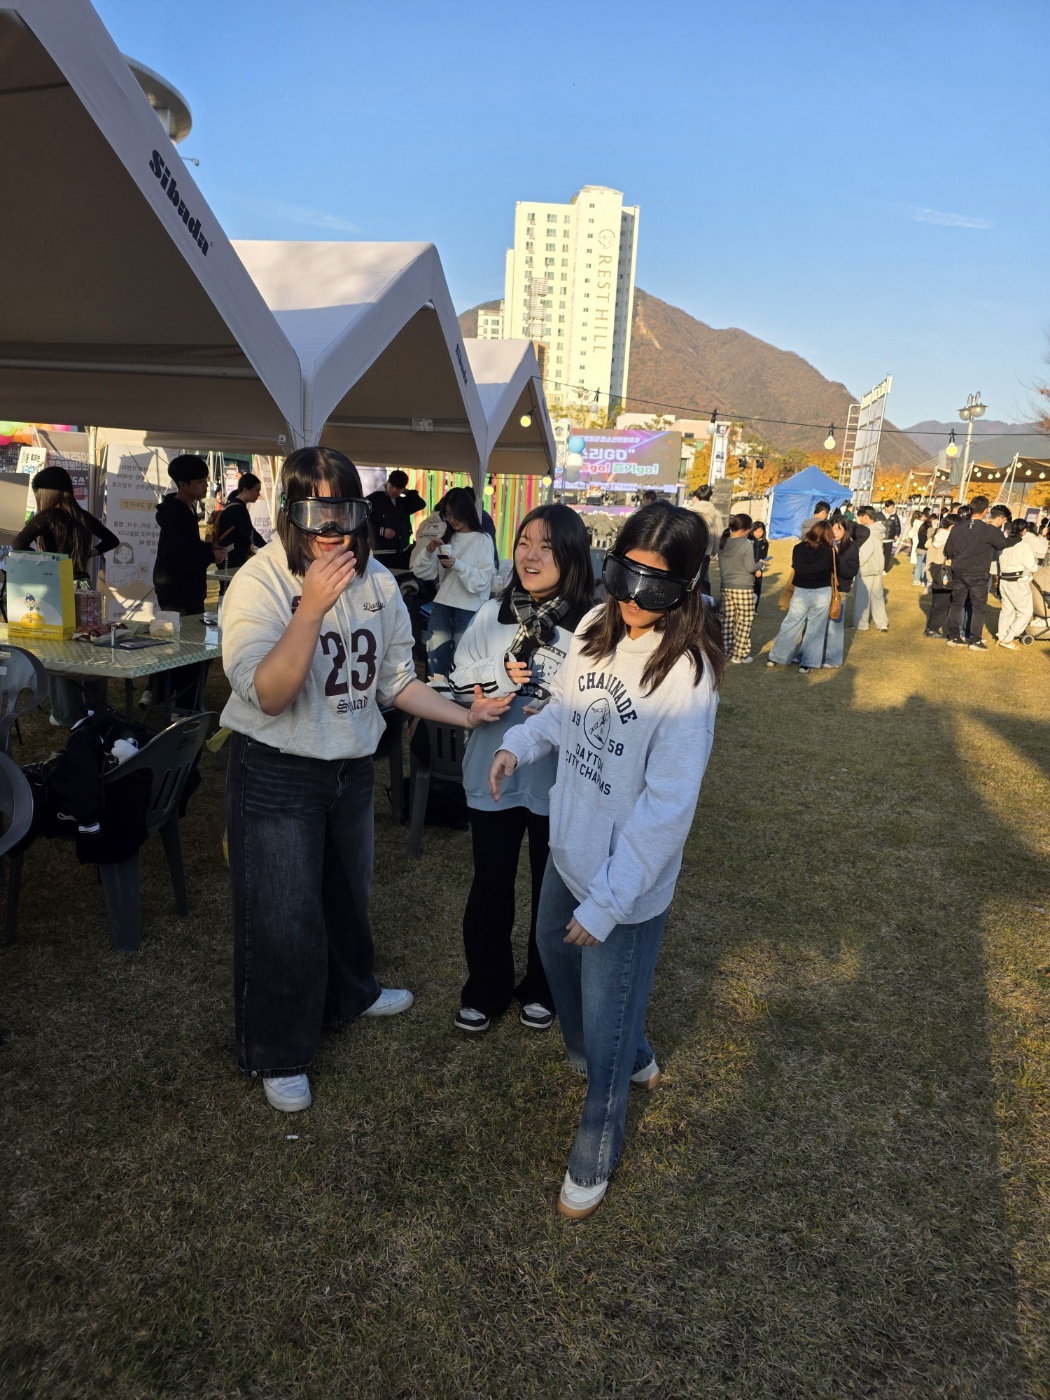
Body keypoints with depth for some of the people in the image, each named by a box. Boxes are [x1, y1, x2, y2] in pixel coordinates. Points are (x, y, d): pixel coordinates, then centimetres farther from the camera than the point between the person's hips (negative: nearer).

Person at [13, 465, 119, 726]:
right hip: (84, 588, 5)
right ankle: (95, 710, 21)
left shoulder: (46, 517, -9)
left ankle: (67, 715, 8)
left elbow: (17, 544, -22)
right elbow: (111, 540, 20)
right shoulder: (83, 517, 6)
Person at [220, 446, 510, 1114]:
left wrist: (466, 714, 1)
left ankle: (350, 993, 52)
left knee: (348, 894, 24)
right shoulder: (261, 582, -19)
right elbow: (267, 696, -28)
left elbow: (396, 679, 8)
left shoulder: (378, 581, -2)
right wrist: (312, 608, -37)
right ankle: (278, 1054, 28)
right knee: (283, 919, 4)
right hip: (277, 776, -5)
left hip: (353, 767, 6)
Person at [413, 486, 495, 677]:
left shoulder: (483, 540, -6)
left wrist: (457, 565, -24)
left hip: (469, 610, -5)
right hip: (441, 607, 5)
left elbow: (482, 580, -13)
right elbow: (421, 573, 7)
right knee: (435, 662, 9)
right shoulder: (445, 538, 10)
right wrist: (428, 551, -11)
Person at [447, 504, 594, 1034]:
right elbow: (459, 686, -1)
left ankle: (542, 989, 40)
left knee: (553, 891, 17)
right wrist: (502, 675, -18)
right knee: (490, 888, 15)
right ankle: (485, 987, 38)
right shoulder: (492, 614, -1)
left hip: (559, 780, -2)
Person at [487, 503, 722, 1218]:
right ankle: (630, 1057, 58)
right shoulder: (597, 627, -4)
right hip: (569, 849, 8)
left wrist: (607, 904, -21)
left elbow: (667, 806, -24)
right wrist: (520, 742, -5)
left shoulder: (685, 676, -25)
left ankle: (596, 1154, 37)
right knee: (555, 951, 29)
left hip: (627, 880, -8)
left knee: (606, 1022, 8)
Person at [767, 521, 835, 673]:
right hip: (822, 593, -1)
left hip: (801, 592, 1)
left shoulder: (798, 549, -7)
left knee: (790, 626, 12)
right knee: (815, 630, 8)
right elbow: (833, 569, 0)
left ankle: (776, 658, 18)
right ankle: (808, 664, 10)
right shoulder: (829, 551, -11)